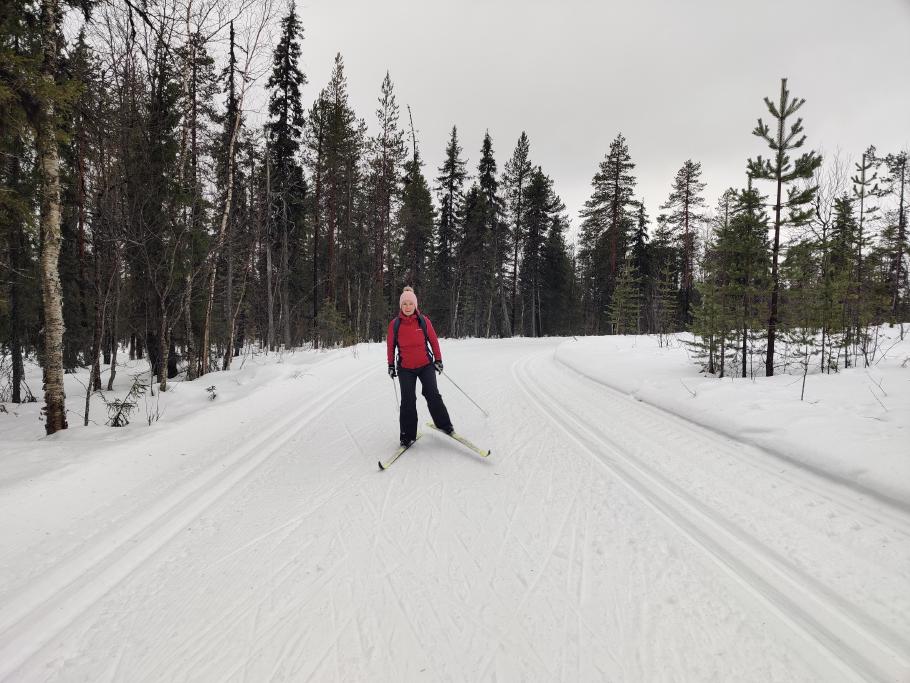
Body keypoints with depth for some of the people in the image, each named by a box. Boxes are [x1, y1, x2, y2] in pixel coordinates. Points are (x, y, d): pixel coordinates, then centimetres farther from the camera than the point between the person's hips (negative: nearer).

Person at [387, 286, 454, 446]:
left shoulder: (424, 320, -5)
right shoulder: (395, 323, -5)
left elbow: (433, 340, 3)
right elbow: (391, 345, 6)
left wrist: (438, 360, 3)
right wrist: (391, 365, 10)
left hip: (426, 365, 0)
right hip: (405, 368, 0)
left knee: (432, 395, -10)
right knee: (408, 401, -1)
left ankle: (444, 424, 8)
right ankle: (407, 435, 8)